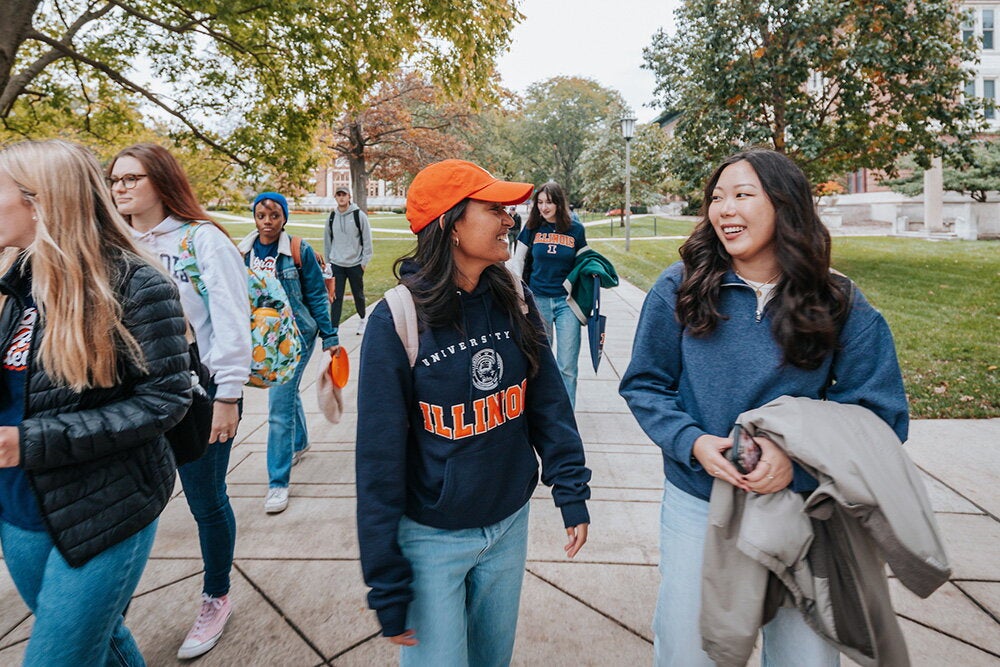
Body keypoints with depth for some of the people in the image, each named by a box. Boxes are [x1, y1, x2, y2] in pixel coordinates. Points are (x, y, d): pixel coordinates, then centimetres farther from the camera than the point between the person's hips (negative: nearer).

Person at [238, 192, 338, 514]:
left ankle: (278, 482, 2)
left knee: (279, 407, -8)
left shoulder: (300, 250, -9)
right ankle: (299, 443, 49)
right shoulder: (244, 251, 2)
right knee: (288, 393, 23)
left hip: (295, 335, -5)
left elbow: (316, 296, -5)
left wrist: (329, 337, -4)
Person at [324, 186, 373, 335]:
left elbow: (367, 240, -4)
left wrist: (364, 261, -7)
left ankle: (363, 319, 35)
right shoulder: (332, 217, 6)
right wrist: (327, 261, 12)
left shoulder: (359, 215, -5)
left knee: (358, 294, 12)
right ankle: (334, 327, 1)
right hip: (336, 264, 2)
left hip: (355, 264, -2)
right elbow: (327, 240, 14)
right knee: (336, 297, -1)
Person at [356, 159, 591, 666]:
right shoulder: (398, 319, -19)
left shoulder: (514, 301, -6)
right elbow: (379, 458, -14)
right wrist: (388, 586, -10)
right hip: (431, 536, -4)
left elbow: (548, 404, 2)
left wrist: (572, 493, 1)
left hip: (510, 523, 4)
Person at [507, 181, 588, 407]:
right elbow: (517, 261, 8)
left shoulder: (575, 229, 0)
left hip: (566, 301, -1)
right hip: (538, 300, 1)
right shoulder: (532, 227, 1)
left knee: (567, 366, 0)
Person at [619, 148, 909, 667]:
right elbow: (645, 386, -2)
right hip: (696, 503, 0)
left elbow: (878, 413, -5)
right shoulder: (679, 288, -7)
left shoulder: (842, 307, -7)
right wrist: (693, 443, -19)